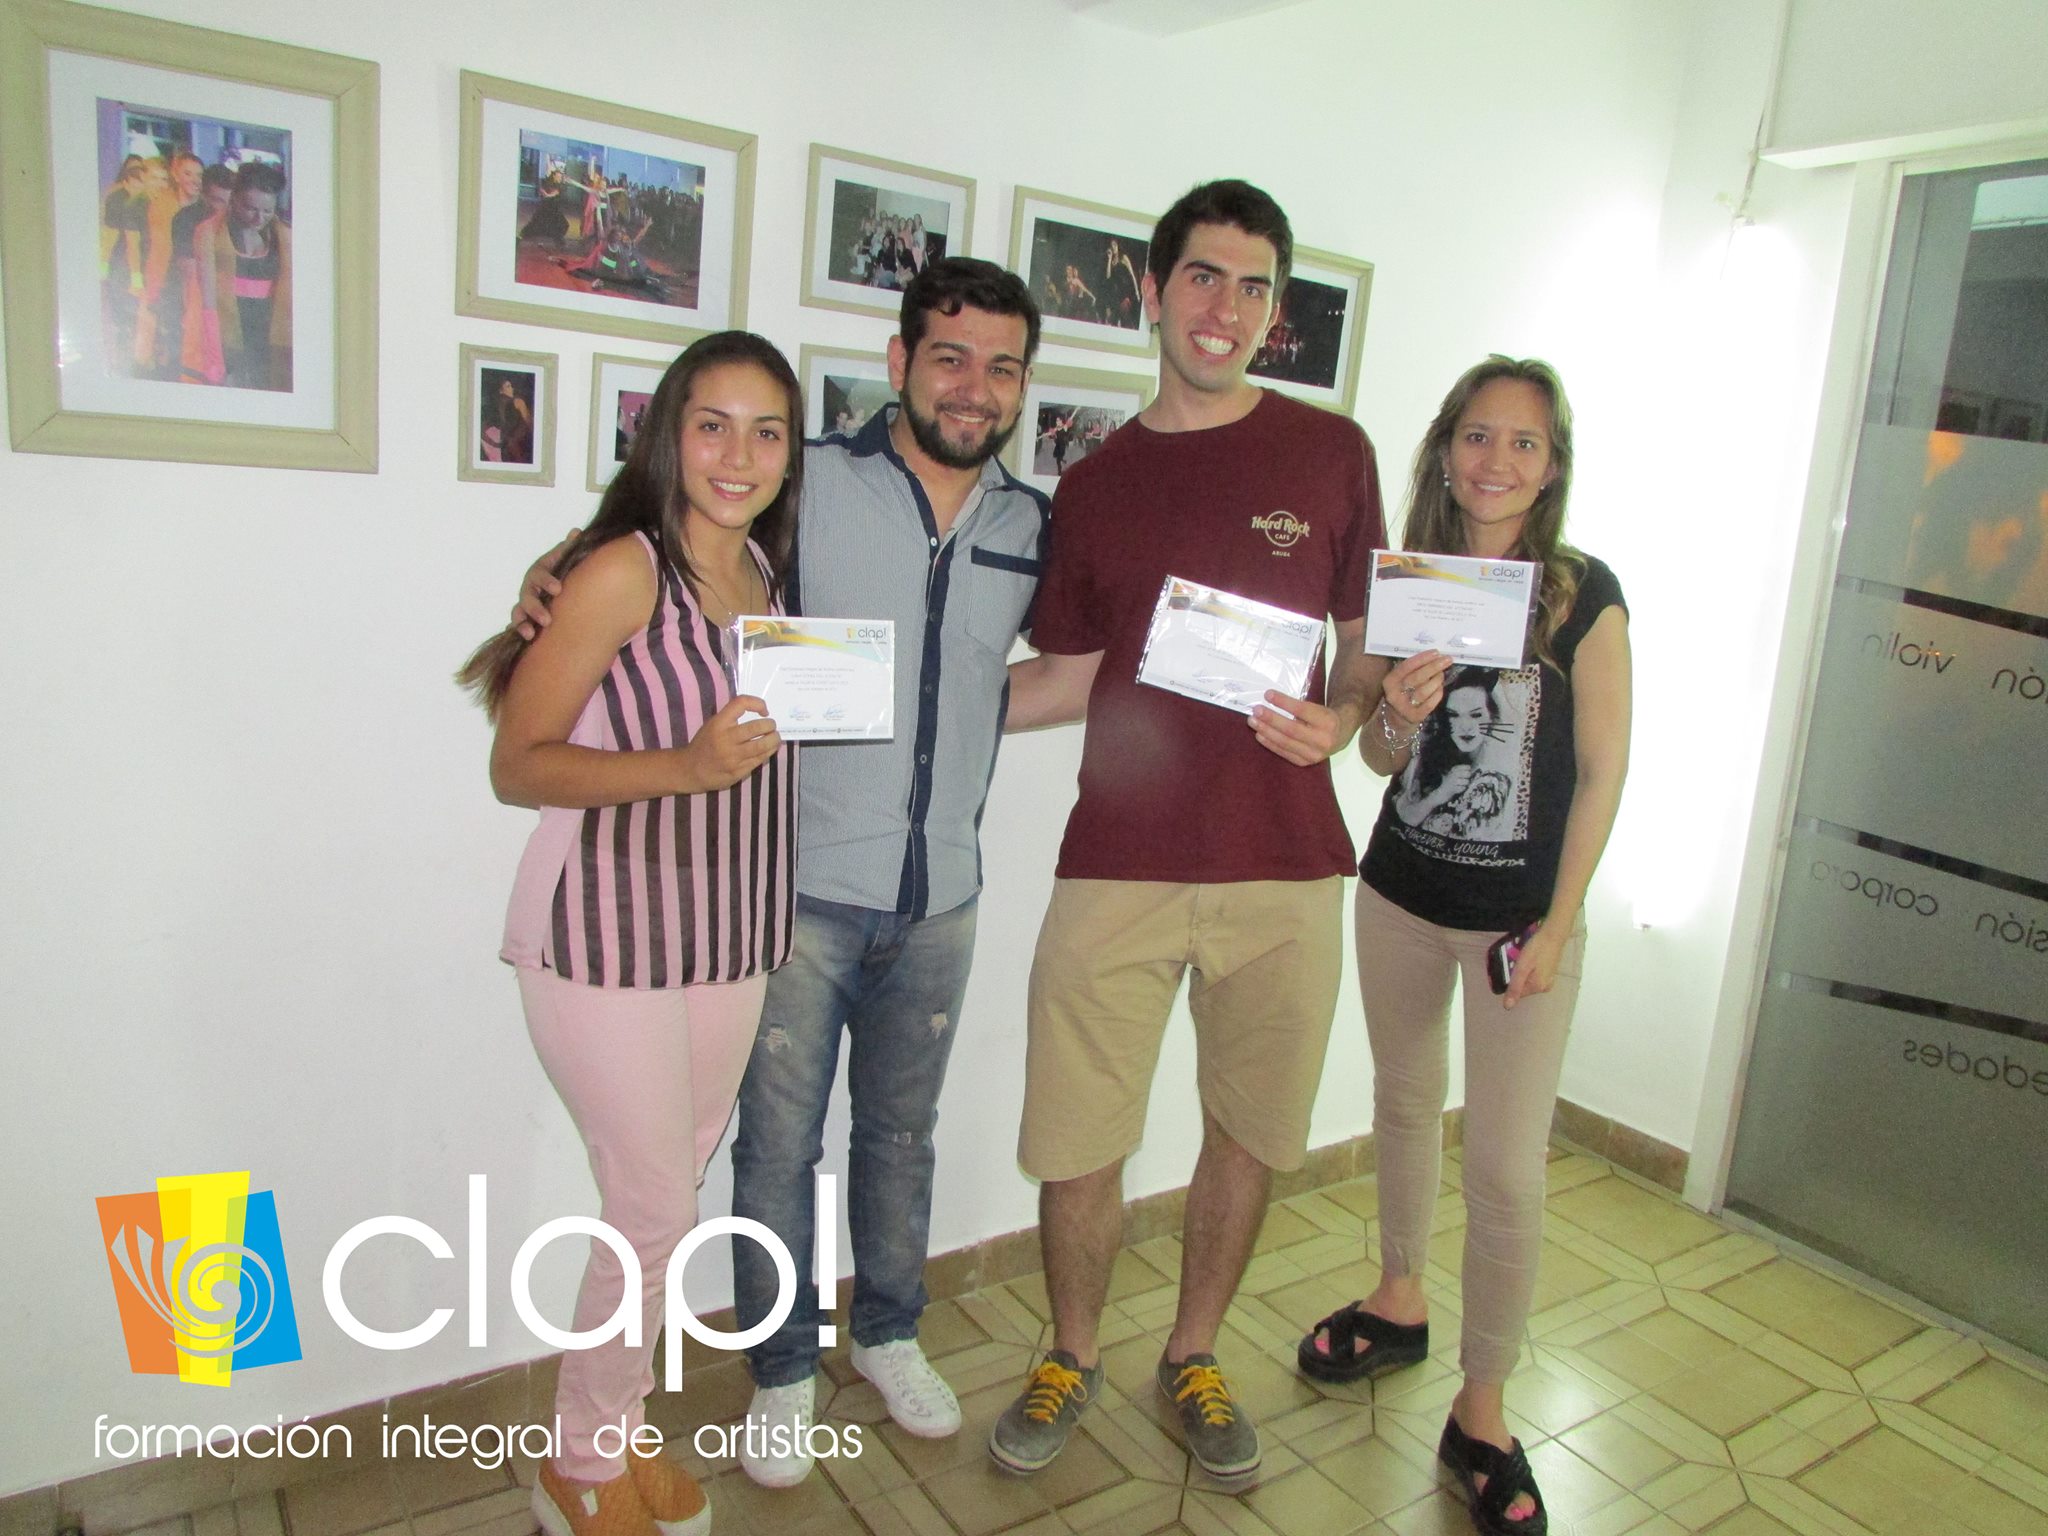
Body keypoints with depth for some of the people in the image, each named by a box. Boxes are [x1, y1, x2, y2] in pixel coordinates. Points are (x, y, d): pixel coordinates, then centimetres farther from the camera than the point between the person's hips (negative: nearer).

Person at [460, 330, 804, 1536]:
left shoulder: (767, 573, 7)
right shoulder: (624, 571, -14)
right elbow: (516, 765, -14)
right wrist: (685, 766, -26)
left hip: (727, 938, 7)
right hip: (607, 938, -7)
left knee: (671, 1196, 17)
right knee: (657, 1212, 1)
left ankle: (624, 1429, 38)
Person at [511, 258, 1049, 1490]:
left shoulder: (1033, 526, 4)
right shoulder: (809, 486, -9)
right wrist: (556, 575, -18)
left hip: (939, 900, 4)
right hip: (800, 888, -3)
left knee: (901, 1133, 20)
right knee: (778, 1144, 8)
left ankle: (889, 1334, 43)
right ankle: (784, 1368, 32)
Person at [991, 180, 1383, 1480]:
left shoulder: (1330, 453, 4)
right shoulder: (1095, 484, 8)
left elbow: (1367, 641, 9)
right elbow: (1072, 678, 11)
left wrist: (1342, 716, -12)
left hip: (1282, 867, 0)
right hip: (1119, 865, 1)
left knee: (1250, 1132, 13)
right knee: (1074, 1141, 4)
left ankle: (1194, 1357, 39)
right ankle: (1074, 1357, 34)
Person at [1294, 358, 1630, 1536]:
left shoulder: (1586, 593, -9)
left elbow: (1603, 771, -7)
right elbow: (1379, 759, 5)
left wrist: (1556, 924, -10)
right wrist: (1399, 715, -18)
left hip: (1522, 914, -3)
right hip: (1401, 896, 4)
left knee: (1507, 1166, -1)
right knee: (1405, 1102, 19)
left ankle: (1482, 1414, 17)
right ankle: (1400, 1304, 42)